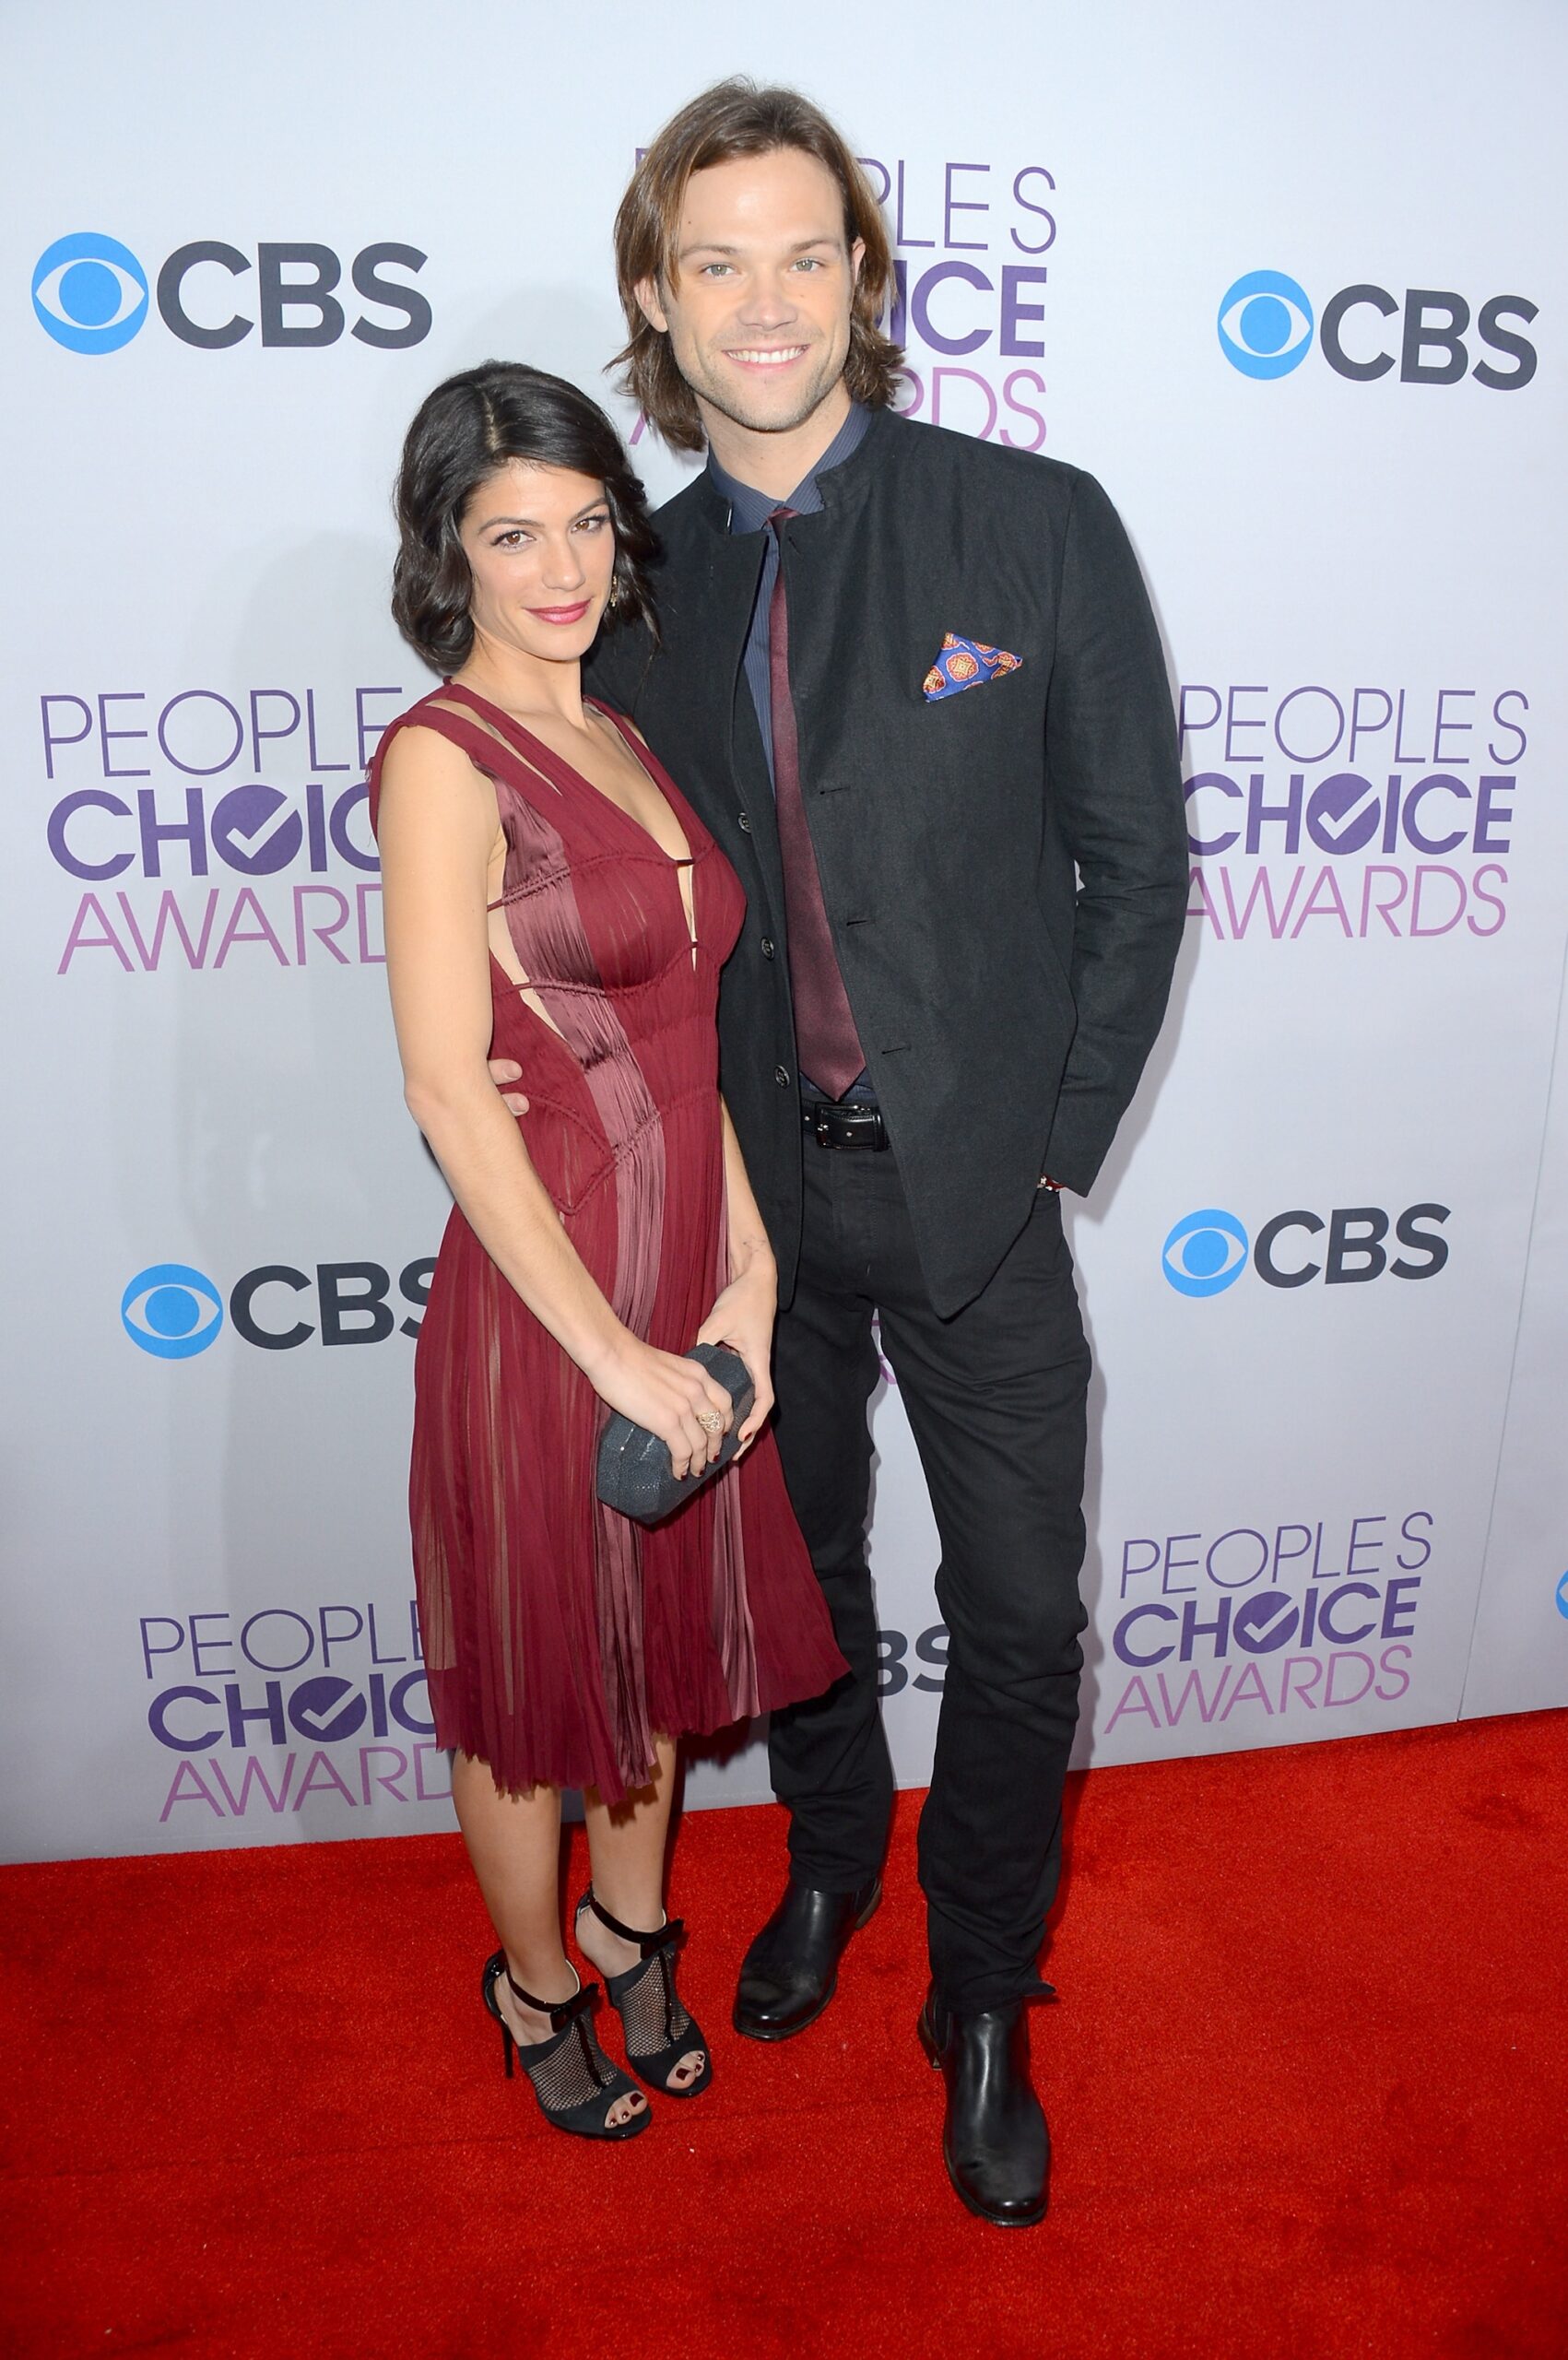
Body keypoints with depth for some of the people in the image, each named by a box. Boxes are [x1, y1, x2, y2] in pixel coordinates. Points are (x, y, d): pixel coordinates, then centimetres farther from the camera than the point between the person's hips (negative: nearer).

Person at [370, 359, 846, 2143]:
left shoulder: (623, 737, 9)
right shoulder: (443, 756, -14)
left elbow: (685, 1043, 6)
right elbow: (447, 1091, -20)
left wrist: (750, 1275, -3)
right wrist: (614, 1350, -19)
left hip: (688, 1285, 7)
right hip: (543, 1299, -7)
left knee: (667, 1639, 23)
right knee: (535, 1676, 14)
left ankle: (631, 1932, 48)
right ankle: (540, 1988, 41)